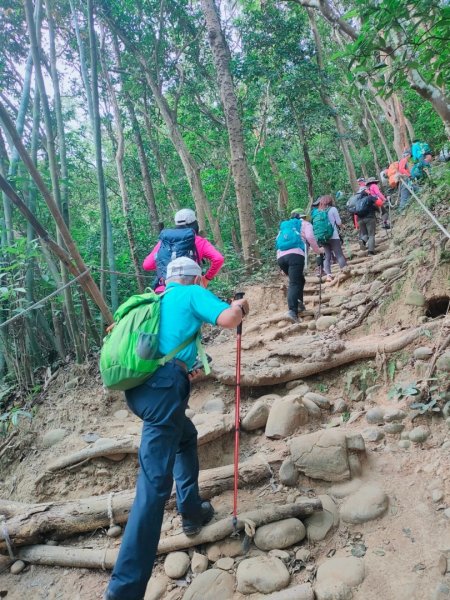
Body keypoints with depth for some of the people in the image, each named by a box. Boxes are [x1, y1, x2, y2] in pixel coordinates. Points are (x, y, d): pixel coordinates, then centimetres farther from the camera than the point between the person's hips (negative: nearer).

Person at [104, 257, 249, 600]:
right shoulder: (192, 293, 7)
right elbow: (228, 319, -10)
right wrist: (240, 307, 14)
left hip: (137, 386, 8)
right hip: (162, 388, -8)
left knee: (187, 436, 30)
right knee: (154, 483, -9)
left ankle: (192, 513, 36)